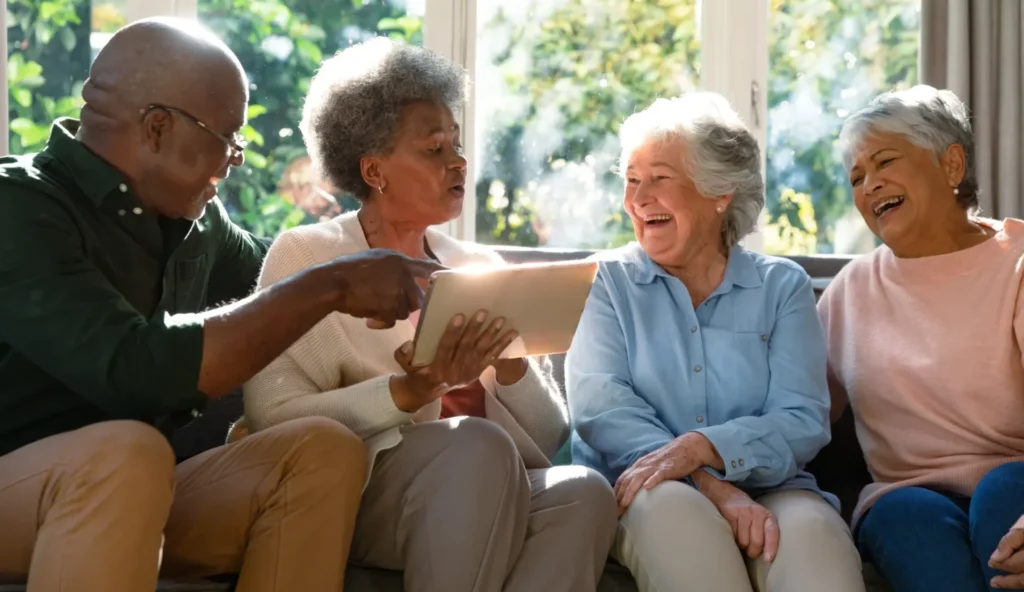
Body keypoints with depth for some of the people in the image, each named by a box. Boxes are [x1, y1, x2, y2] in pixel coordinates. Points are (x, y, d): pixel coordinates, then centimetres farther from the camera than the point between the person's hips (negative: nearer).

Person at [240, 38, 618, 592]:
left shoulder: (483, 267, 19)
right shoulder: (304, 257, 5)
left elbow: (548, 441, 14)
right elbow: (274, 421, -8)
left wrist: (511, 361, -6)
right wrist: (416, 389, -18)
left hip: (502, 494, 4)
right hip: (357, 494, -4)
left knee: (584, 492, -30)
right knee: (476, 444, -35)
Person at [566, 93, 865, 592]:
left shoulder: (782, 286, 13)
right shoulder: (607, 281, 11)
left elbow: (804, 420, -2)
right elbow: (597, 404, -6)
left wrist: (700, 447, -23)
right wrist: (710, 485, -21)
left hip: (764, 493, 1)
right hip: (638, 498, 0)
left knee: (810, 527, -34)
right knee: (671, 504, -36)